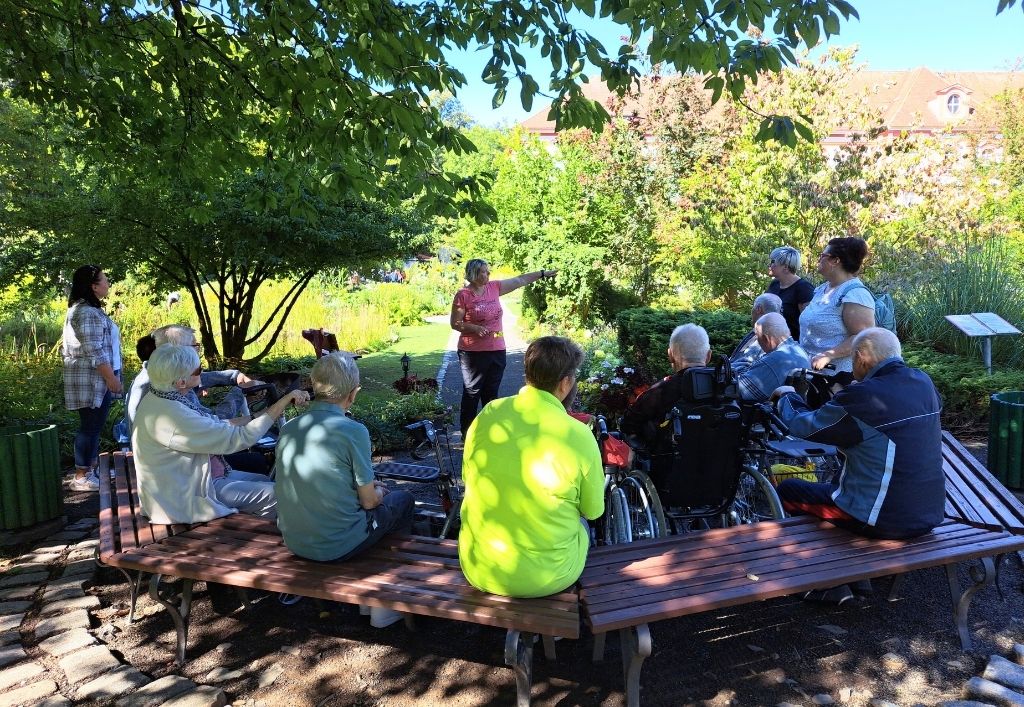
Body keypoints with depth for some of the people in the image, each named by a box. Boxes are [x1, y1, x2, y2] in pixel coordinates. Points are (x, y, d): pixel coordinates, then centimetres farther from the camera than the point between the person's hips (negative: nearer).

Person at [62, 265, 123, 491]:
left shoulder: (89, 310, 16)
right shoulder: (87, 313, -18)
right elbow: (94, 352, -23)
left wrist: (110, 377, 23)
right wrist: (111, 378, -20)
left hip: (96, 380, 11)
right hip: (92, 380, -11)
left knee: (93, 425, 15)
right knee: (90, 426, -4)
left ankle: (91, 468, 24)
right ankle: (82, 477, 2)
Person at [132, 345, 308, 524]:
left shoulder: (163, 396, 0)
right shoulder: (169, 415, -30)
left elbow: (216, 426, 9)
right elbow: (237, 438, -29)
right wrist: (284, 402, -26)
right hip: (184, 498, -10)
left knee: (264, 481, 12)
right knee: (275, 494, -10)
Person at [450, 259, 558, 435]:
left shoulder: (494, 287, 6)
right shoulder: (463, 295, -10)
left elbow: (519, 280, 13)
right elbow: (455, 323, -8)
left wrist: (543, 273, 15)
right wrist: (474, 328, -22)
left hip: (497, 350, 6)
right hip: (473, 353, -5)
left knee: (491, 392, 15)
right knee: (472, 393, 3)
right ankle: (466, 432, 13)